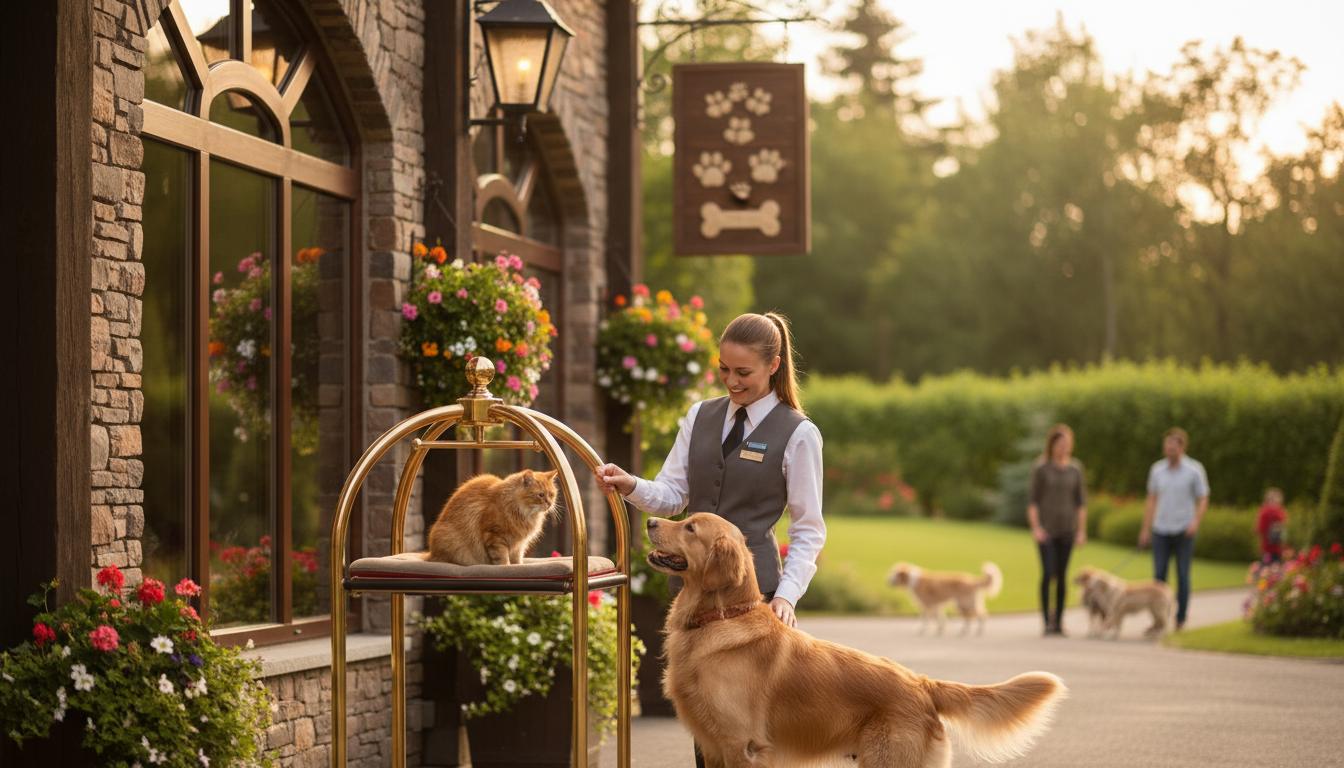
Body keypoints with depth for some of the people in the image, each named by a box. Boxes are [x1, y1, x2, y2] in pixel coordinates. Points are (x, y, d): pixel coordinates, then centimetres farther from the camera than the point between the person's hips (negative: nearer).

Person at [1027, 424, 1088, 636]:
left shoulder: (1075, 468, 6)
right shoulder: (1041, 467, -3)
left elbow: (1081, 501, 9)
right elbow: (1033, 501, -4)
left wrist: (1082, 530, 4)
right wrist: (1035, 527, -13)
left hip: (1067, 529, 3)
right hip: (1046, 528, -3)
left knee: (1062, 575, 4)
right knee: (1048, 573, -12)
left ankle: (1058, 620, 11)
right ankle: (1047, 620, -8)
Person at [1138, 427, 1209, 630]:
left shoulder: (1194, 470, -3)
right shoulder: (1157, 469, 6)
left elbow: (1203, 500, -1)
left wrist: (1196, 522, -18)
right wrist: (1145, 529, 9)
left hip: (1184, 531, -3)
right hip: (1161, 530, 3)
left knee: (1182, 575, 1)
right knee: (1159, 575, -1)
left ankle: (1180, 619, 9)